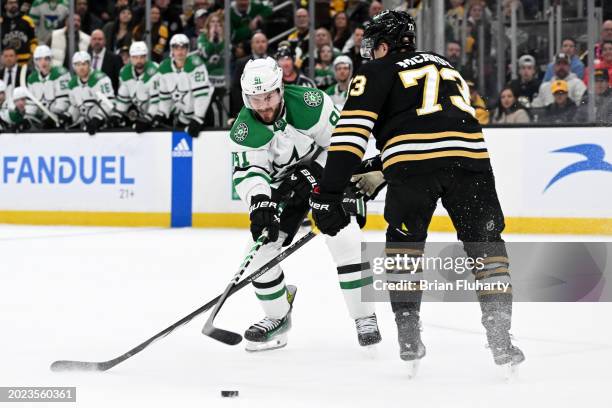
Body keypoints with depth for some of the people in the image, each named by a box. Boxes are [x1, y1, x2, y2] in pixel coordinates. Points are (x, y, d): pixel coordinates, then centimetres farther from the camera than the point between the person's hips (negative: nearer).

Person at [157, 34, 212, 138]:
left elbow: (202, 94, -26)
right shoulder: (164, 68, -1)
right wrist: (161, 115, 1)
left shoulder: (195, 63, -21)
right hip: (182, 117, 6)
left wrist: (198, 119, -30)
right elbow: (165, 95, 11)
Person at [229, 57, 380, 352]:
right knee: (261, 247, -7)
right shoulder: (244, 130, -17)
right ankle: (278, 318, 15)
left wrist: (312, 173, -26)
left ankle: (365, 318, -11)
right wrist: (259, 202, -42)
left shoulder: (310, 103, -27)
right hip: (283, 186, 4)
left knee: (345, 240, -23)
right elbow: (247, 172, -23)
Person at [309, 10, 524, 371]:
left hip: (414, 160, -3)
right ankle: (501, 338, 8)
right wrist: (379, 170, 43)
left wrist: (328, 194, 1)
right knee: (486, 242, 15)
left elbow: (353, 129, 3)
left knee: (404, 240, 18)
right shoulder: (445, 66, 33)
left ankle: (409, 335, 12)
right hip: (470, 152, 3)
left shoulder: (378, 71, 16)